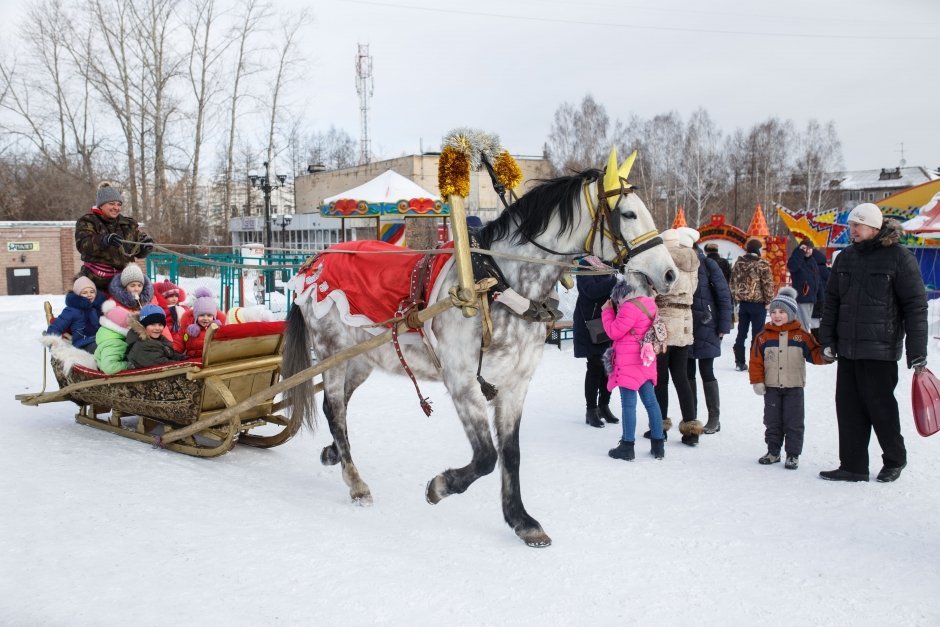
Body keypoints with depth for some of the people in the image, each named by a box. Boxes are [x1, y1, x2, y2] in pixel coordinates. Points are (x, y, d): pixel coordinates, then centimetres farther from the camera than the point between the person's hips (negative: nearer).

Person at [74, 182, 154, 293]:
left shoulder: (129, 225, 12)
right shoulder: (87, 222, 0)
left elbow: (139, 252, 12)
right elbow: (83, 245, -18)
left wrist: (146, 246, -12)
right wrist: (104, 240, -37)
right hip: (95, 281, -4)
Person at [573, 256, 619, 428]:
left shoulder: (609, 267, 13)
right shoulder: (586, 265, -7)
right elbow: (591, 290, -22)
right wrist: (616, 281, -28)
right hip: (590, 324, -6)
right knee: (595, 366, -6)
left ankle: (604, 406, 20)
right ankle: (591, 410, 3)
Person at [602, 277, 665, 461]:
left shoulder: (629, 308, -19)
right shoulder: (649, 302, 9)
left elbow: (614, 332, -14)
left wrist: (607, 311, -3)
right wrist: (616, 311, 10)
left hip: (628, 362, -9)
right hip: (645, 361, 9)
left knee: (628, 403, -3)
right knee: (650, 401, 12)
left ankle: (627, 447, 2)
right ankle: (658, 445, 17)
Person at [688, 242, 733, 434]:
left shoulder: (708, 265, -6)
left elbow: (724, 295, -6)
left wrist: (724, 325, -10)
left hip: (705, 326, -4)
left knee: (706, 371, -1)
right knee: (688, 372, 8)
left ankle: (714, 419, 10)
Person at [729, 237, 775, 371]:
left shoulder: (738, 263, 5)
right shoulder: (762, 264, -12)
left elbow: (733, 282, 11)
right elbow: (768, 284, -12)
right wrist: (769, 300, -2)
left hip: (742, 302, 5)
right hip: (758, 303, -5)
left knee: (741, 333, 11)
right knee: (757, 334, 0)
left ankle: (739, 362, 15)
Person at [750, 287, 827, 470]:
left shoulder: (801, 335, -2)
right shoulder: (764, 336, 0)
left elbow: (814, 353, -2)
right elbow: (755, 361, 0)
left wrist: (824, 355, -24)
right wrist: (757, 381, -5)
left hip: (794, 387, -1)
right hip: (771, 387, 2)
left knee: (793, 423, 3)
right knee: (772, 421, 10)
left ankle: (793, 454, 13)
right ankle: (773, 451, 22)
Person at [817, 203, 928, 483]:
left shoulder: (899, 257, -7)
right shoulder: (846, 258, 11)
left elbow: (916, 306, -7)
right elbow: (831, 301, 15)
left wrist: (917, 351, -10)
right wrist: (827, 339, 9)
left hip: (880, 349, -6)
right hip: (847, 348, 6)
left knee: (880, 406, 3)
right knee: (848, 408, 7)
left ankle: (895, 460, 25)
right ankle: (853, 466, 16)